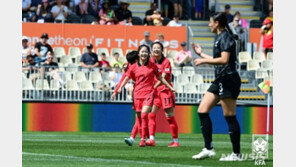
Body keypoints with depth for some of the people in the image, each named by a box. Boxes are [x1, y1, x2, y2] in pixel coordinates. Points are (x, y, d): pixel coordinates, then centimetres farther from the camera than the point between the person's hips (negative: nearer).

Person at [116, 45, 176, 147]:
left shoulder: (152, 66, 4)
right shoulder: (134, 67, 7)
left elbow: (160, 78, 13)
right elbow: (127, 78, 8)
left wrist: (170, 88, 13)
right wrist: (120, 87, -9)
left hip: (149, 93, -3)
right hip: (137, 94, 3)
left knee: (144, 114, -22)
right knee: (139, 117, 7)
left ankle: (143, 140, -23)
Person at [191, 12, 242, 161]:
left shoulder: (226, 37, -11)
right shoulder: (219, 38, 19)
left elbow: (224, 59, -22)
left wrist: (204, 61, -15)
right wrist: (201, 54, 31)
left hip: (228, 79, -10)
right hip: (220, 81, 10)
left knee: (230, 117, -7)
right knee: (202, 111, 6)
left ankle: (237, 154, -3)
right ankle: (208, 149, 6)